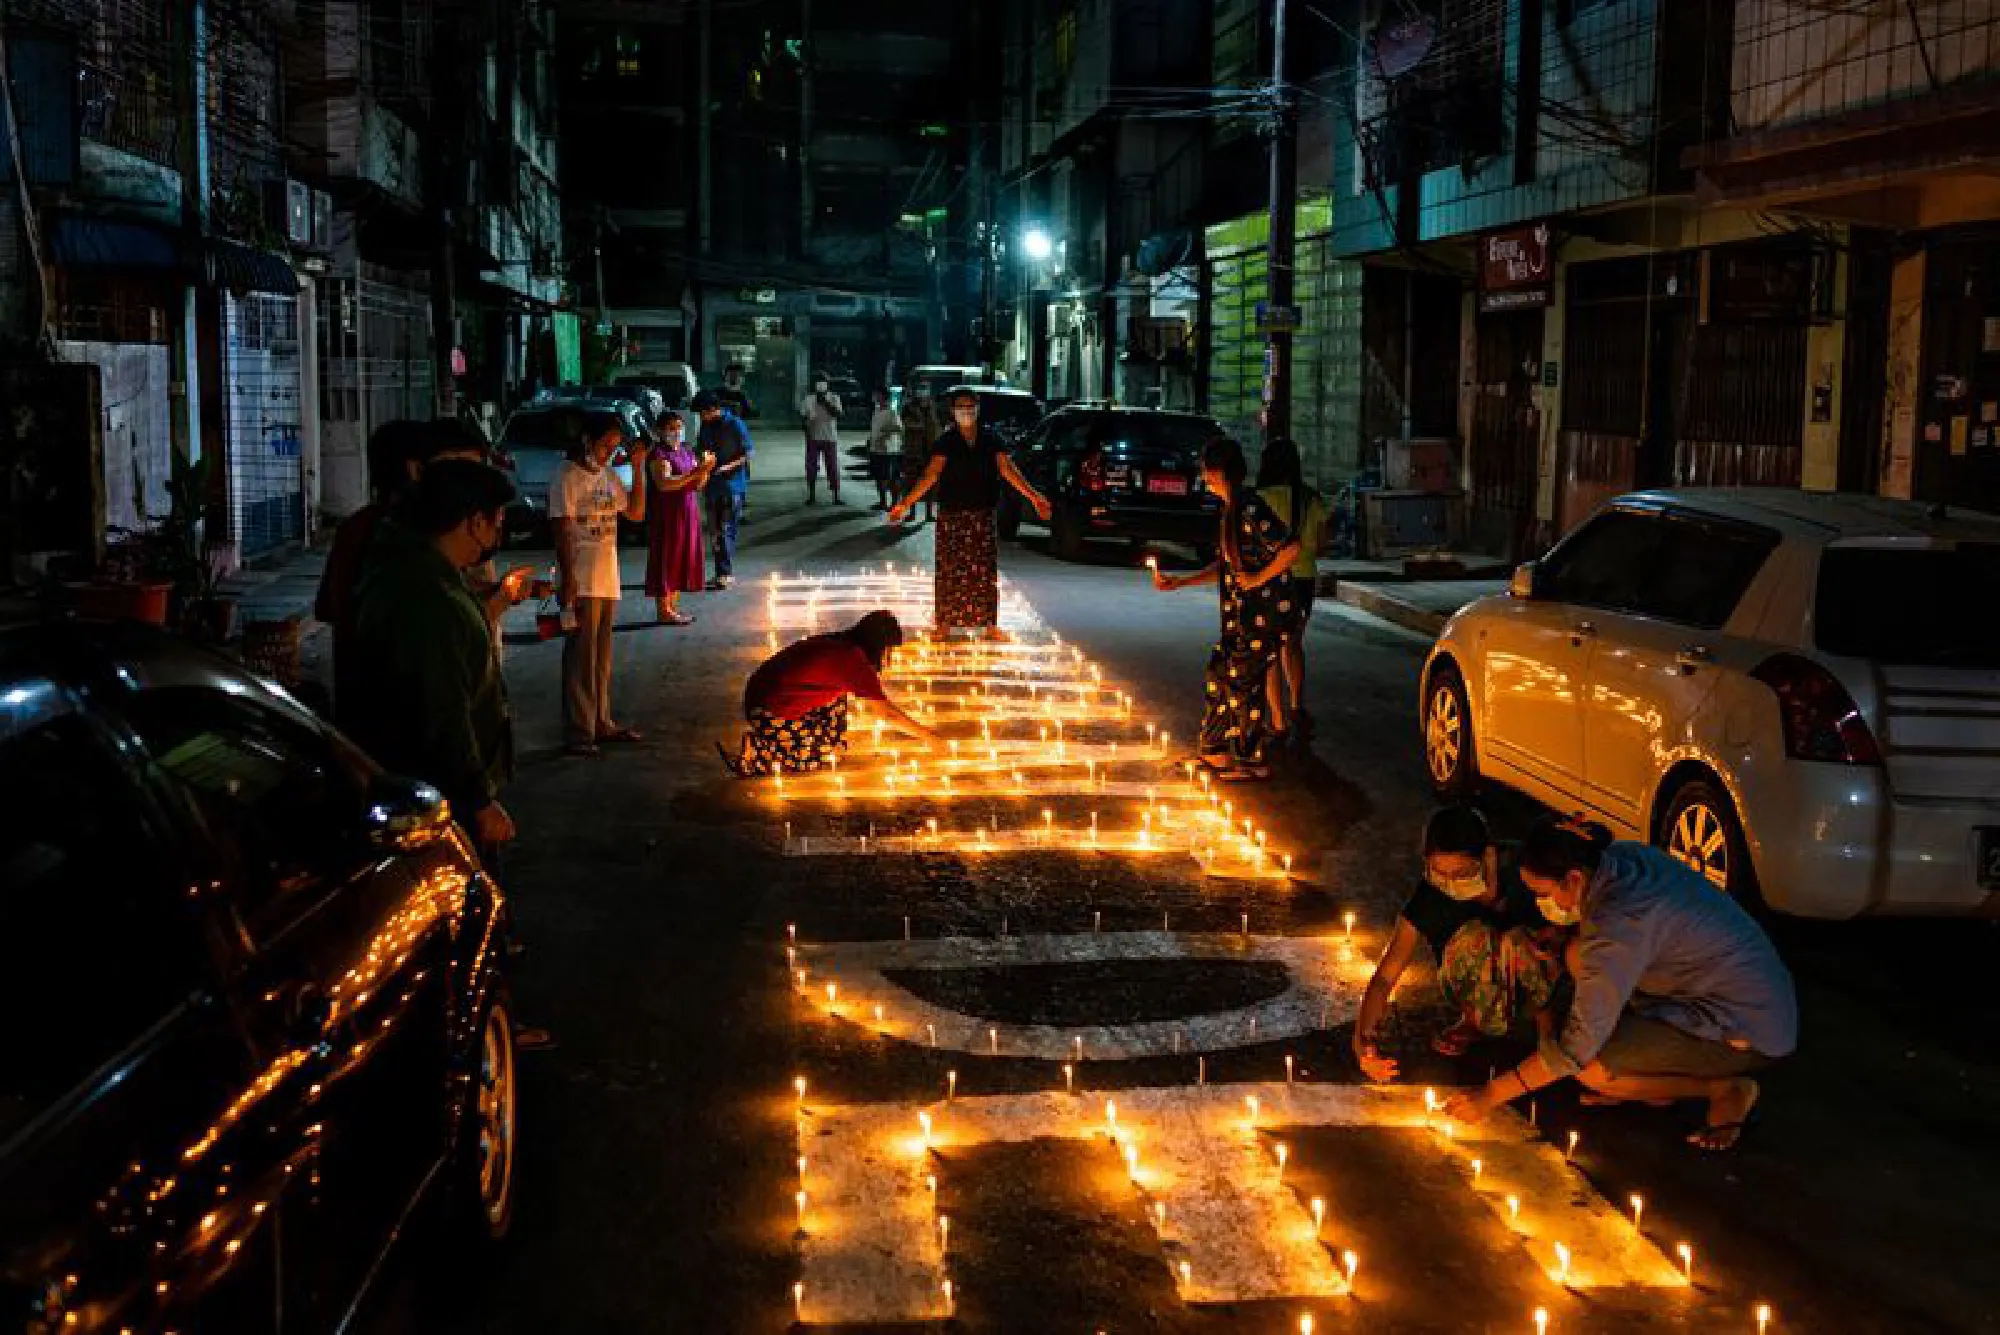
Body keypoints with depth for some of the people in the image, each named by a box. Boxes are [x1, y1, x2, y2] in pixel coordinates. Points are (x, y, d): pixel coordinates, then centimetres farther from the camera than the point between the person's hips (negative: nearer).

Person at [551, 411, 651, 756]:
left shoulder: (608, 474, 11)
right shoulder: (567, 476, -11)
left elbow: (636, 512, 15)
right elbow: (562, 531, -14)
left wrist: (638, 467, 6)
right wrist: (567, 581, -19)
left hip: (608, 581, 8)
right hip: (581, 584, -8)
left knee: (602, 658, 14)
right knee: (581, 660, -6)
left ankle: (600, 723, 23)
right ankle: (578, 733, -3)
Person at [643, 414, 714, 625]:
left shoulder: (686, 452, 14)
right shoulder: (660, 455, -11)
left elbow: (697, 485, 14)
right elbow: (664, 483, -25)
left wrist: (705, 469, -6)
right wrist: (693, 473, -28)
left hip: (688, 516, 8)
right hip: (667, 516, -8)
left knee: (683, 560, 10)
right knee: (666, 561, -5)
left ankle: (674, 607, 18)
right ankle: (664, 611, -2)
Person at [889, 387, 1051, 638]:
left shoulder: (992, 441, 4)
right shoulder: (945, 443, -2)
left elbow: (1008, 471, -3)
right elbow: (931, 474, -11)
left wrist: (1034, 496, -14)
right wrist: (905, 503, -22)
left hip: (983, 515, 2)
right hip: (951, 516, -2)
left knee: (986, 571, 3)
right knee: (949, 571, -1)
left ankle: (990, 625, 11)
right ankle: (945, 623, 8)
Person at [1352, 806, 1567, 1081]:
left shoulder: (1520, 869, -20)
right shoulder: (1426, 902, -20)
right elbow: (1384, 978, -20)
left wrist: (1551, 936, -27)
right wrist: (1363, 1040, -36)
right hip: (1474, 990, 0)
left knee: (1518, 939, -33)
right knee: (1475, 936, -33)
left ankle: (1543, 1014, -2)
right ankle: (1475, 1019, -2)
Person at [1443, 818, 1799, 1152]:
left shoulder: (1619, 921, -29)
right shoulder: (1621, 857, -5)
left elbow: (1578, 1044, -26)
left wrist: (1491, 1095, -19)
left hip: (1749, 1030, -9)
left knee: (1590, 1070, -19)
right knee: (1581, 955, 2)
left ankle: (1726, 1089, -1)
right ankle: (1650, 1080, 9)